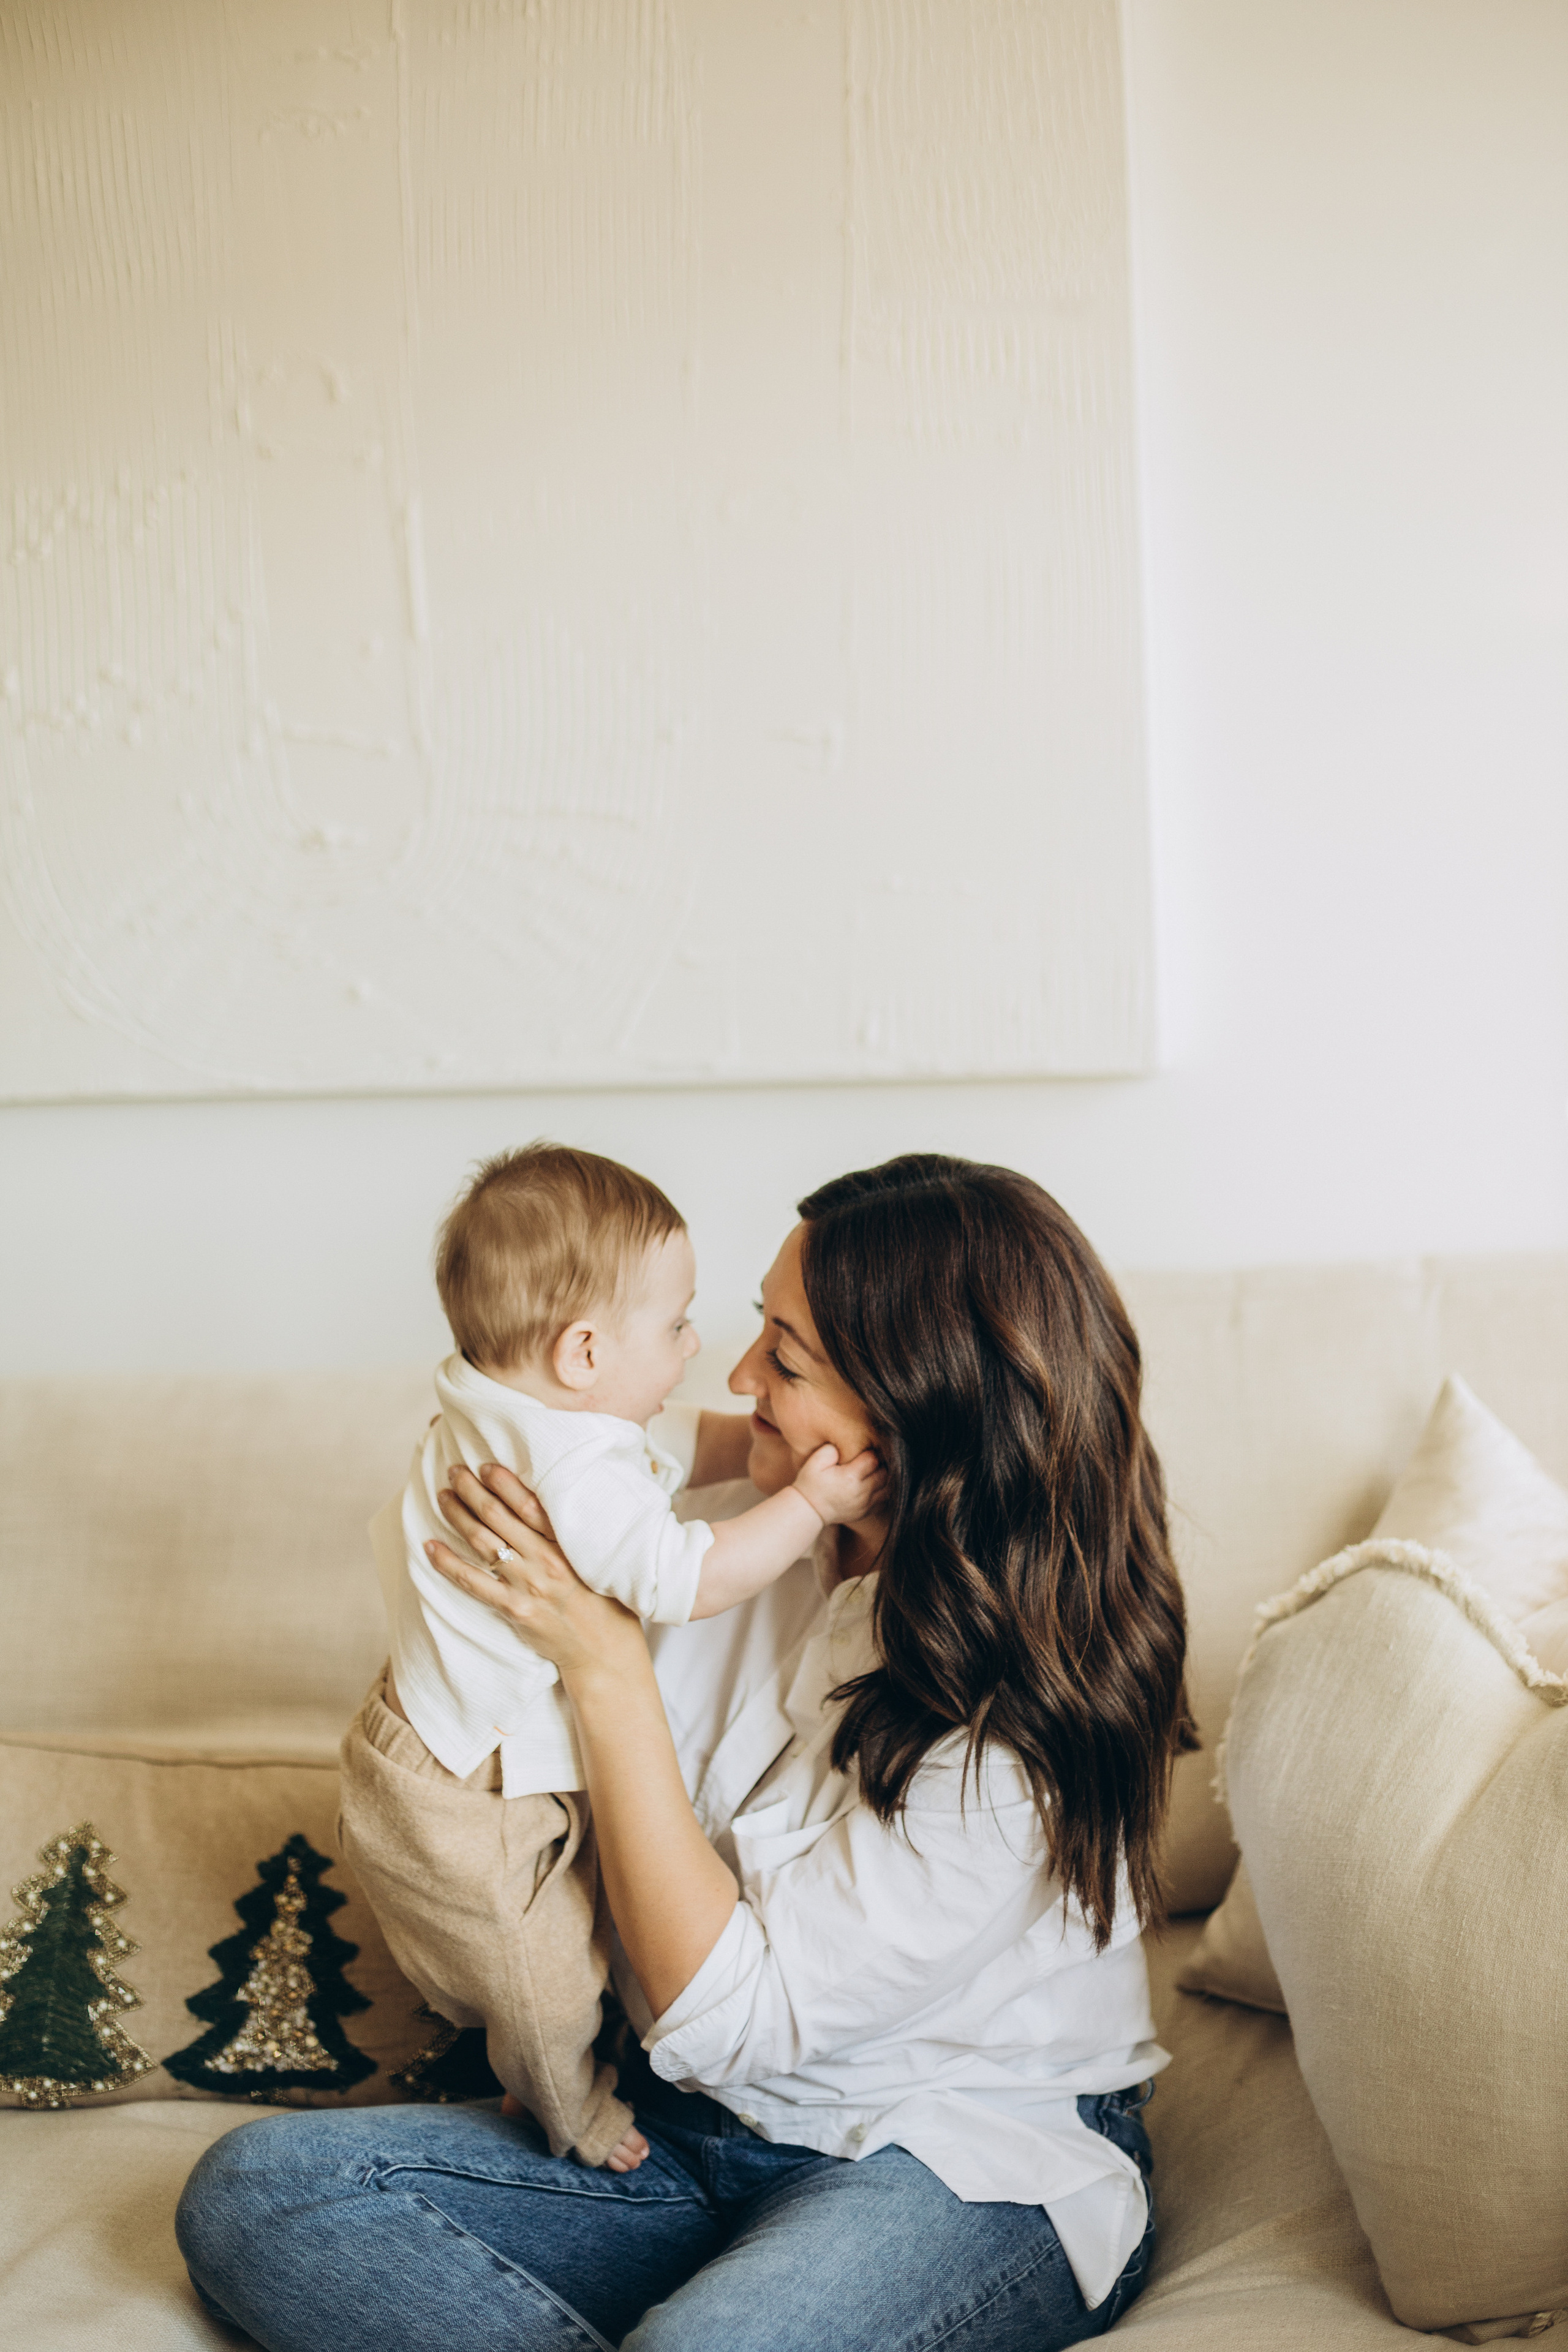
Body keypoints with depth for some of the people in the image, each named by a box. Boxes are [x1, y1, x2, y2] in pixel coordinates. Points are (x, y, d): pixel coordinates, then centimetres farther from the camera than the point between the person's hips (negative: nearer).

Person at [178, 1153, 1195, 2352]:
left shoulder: (1023, 1717, -22)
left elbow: (726, 2013, -21)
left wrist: (607, 1671, -22)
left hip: (975, 2171, -7)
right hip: (691, 2124, 8)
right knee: (254, 2189, -10)